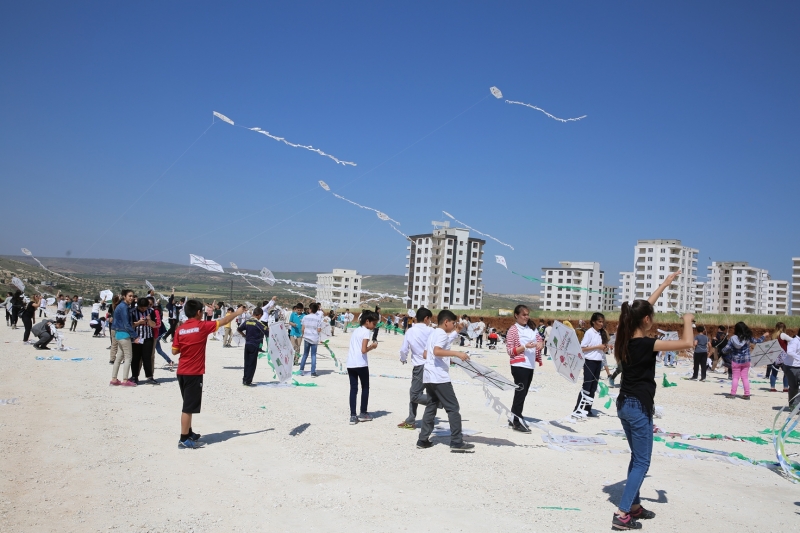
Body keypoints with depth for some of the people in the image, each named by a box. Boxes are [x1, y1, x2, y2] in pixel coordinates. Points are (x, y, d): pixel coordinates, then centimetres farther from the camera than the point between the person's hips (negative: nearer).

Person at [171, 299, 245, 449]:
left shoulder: (180, 330, 3)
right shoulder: (202, 326, -11)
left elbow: (174, 351, 5)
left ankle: (189, 433, 29)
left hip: (182, 372, 7)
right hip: (194, 373, -7)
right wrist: (237, 312, 16)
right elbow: (224, 321, 1)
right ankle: (184, 439, 1)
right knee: (189, 407, -3)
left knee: (189, 405, 19)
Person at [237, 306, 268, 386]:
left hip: (247, 344, 6)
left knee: (247, 363, 15)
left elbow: (238, 329, 10)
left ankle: (245, 379, 21)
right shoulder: (258, 323, -13)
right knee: (252, 364, 2)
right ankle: (248, 381, 2)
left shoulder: (247, 321, 4)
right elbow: (266, 331, -19)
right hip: (254, 345, -6)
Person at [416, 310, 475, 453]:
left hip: (429, 376, 10)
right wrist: (457, 353, -35)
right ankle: (457, 442, -4)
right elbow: (437, 351, -29)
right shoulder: (442, 334, -11)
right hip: (440, 377, -9)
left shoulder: (433, 333, 18)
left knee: (431, 407, 12)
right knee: (453, 408, -4)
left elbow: (425, 354, 23)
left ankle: (423, 440, 11)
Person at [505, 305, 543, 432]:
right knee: (520, 393, -5)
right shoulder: (513, 330, -9)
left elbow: (540, 339, 20)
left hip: (530, 365, 7)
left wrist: (540, 343, -4)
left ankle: (513, 419, 21)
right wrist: (525, 347, -23)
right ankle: (517, 422, 3)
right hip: (519, 366, -7)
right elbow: (510, 351, -11)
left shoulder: (532, 328, 10)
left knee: (523, 393, 12)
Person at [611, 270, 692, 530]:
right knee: (642, 462, -1)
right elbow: (687, 343, -22)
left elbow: (643, 307, 16)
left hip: (624, 404, 9)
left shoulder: (626, 339, 2)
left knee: (637, 458, 19)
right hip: (639, 407, -9)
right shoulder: (645, 344, -20)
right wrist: (687, 320, -1)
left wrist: (666, 283, 24)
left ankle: (634, 506, 28)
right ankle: (622, 515, -3)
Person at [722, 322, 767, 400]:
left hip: (735, 361, -2)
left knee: (735, 377, 6)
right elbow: (757, 341, 11)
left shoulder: (733, 338, -11)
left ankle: (733, 394, 3)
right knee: (745, 378, 10)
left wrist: (723, 350, 12)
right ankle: (747, 394, 10)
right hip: (746, 361, 2)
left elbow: (726, 349, -11)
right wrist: (764, 336, 28)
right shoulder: (748, 338, -6)